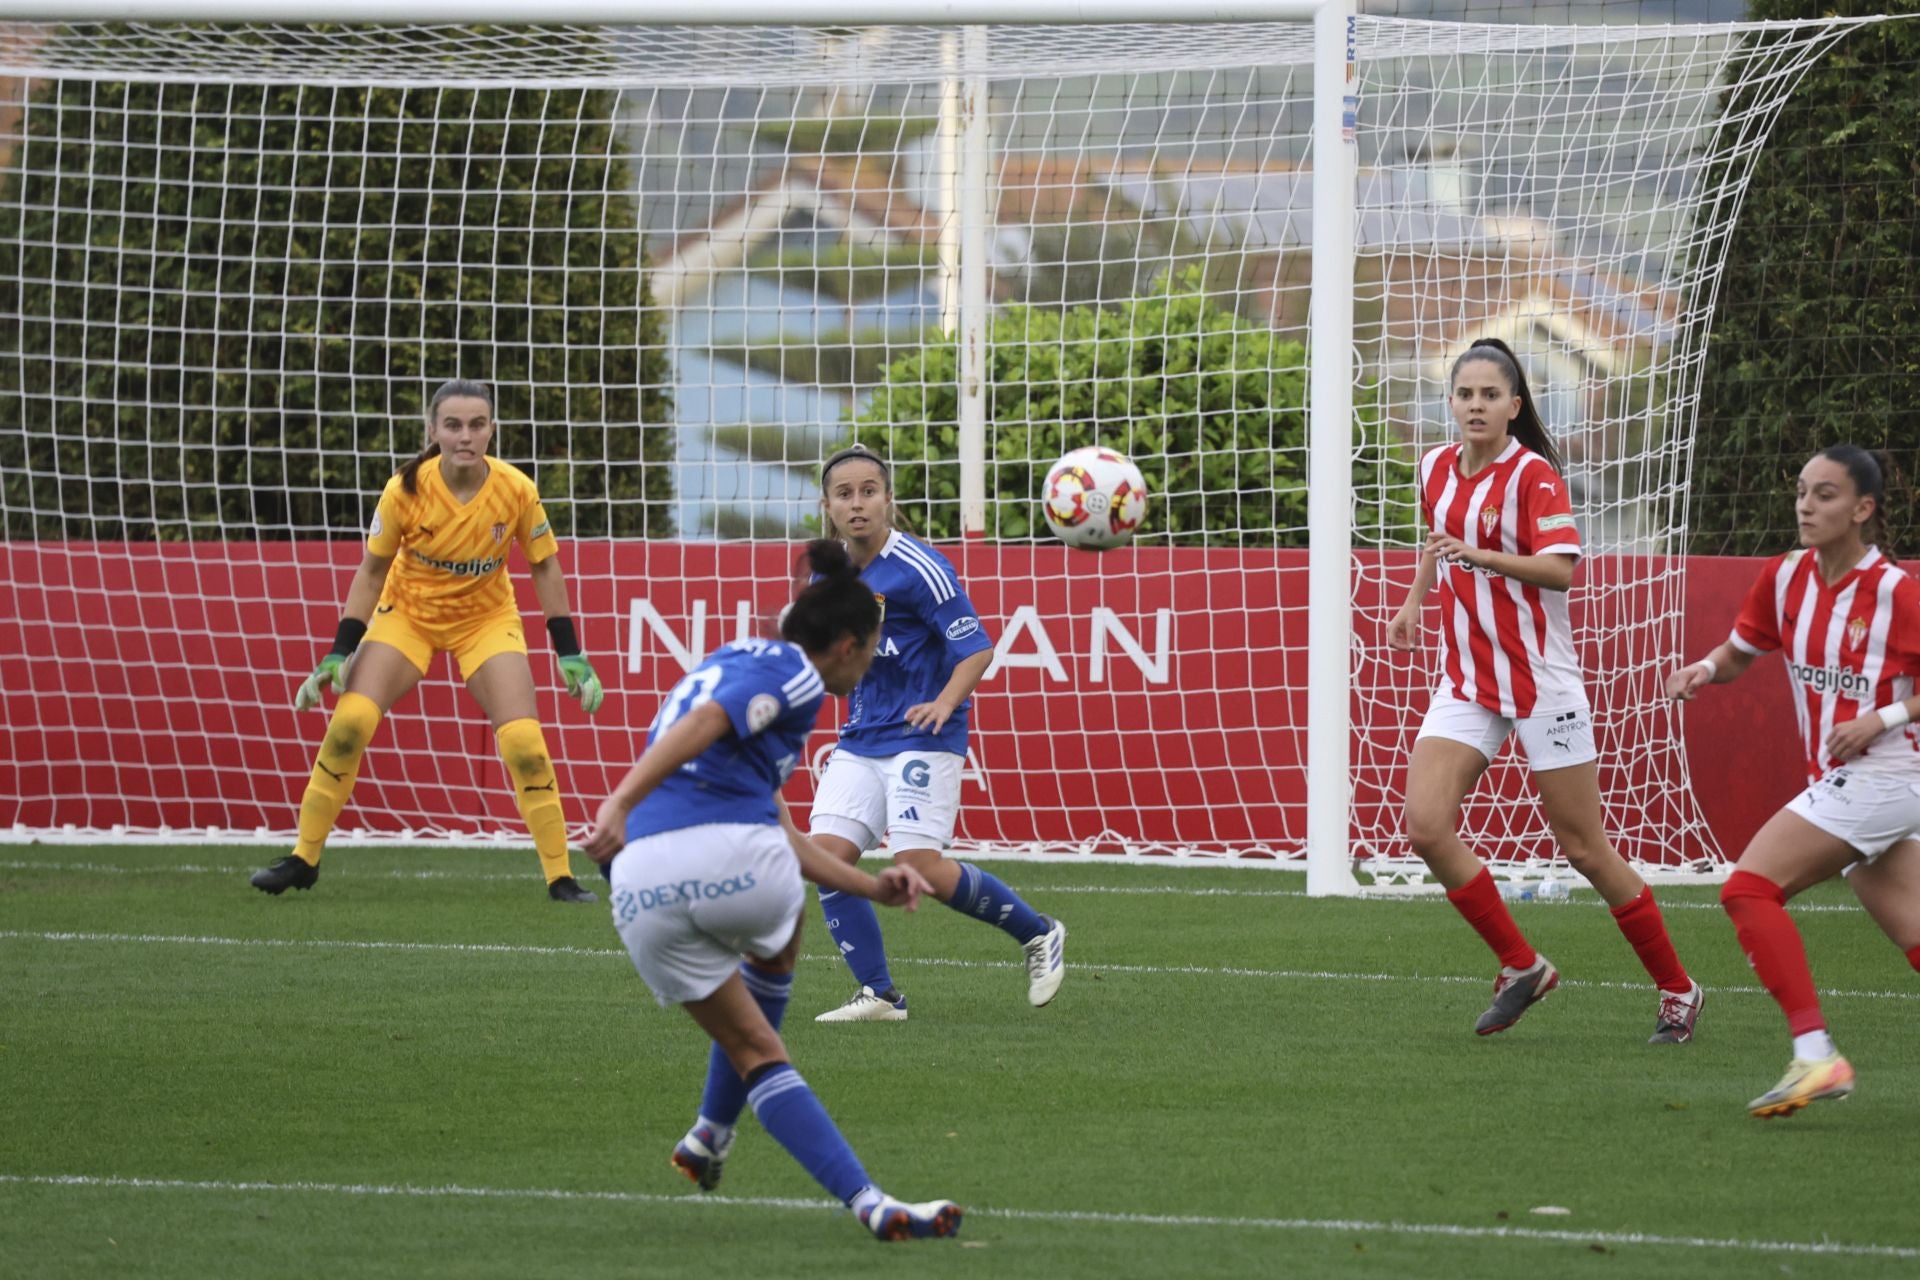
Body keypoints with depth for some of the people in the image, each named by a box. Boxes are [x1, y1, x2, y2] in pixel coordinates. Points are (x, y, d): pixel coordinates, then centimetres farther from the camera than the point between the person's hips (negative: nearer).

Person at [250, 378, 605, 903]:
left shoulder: (516, 491, -22)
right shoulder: (406, 490, -23)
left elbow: (544, 566, -6)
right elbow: (372, 570, -9)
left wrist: (571, 656, -6)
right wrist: (340, 653, -12)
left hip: (485, 618, 0)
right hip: (408, 611, 0)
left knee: (523, 741, -16)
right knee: (349, 722, -17)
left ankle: (561, 877, -4)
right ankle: (303, 859, -2)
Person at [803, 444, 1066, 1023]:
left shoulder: (917, 568, -13)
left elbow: (978, 648, -16)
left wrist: (944, 702, -31)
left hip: (921, 738, -7)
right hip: (860, 740, 7)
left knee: (920, 868, -16)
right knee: (827, 855, -10)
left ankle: (1038, 933, 8)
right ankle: (878, 994, -1)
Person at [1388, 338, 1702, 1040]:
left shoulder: (1534, 476, -12)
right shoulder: (1437, 468, 7)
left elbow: (1560, 567, -26)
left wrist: (1479, 556, -37)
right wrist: (1414, 602, 19)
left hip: (1541, 681, -6)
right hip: (1466, 682, 6)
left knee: (1584, 849, -2)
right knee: (1426, 824, -13)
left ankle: (1678, 991, 14)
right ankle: (1521, 968, 2)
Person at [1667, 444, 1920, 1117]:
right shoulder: (1785, 577, 6)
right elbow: (1739, 653, 18)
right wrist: (1704, 670, -3)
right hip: (1840, 782, 7)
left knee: (1749, 888, -15)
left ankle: (1815, 1054, -18)